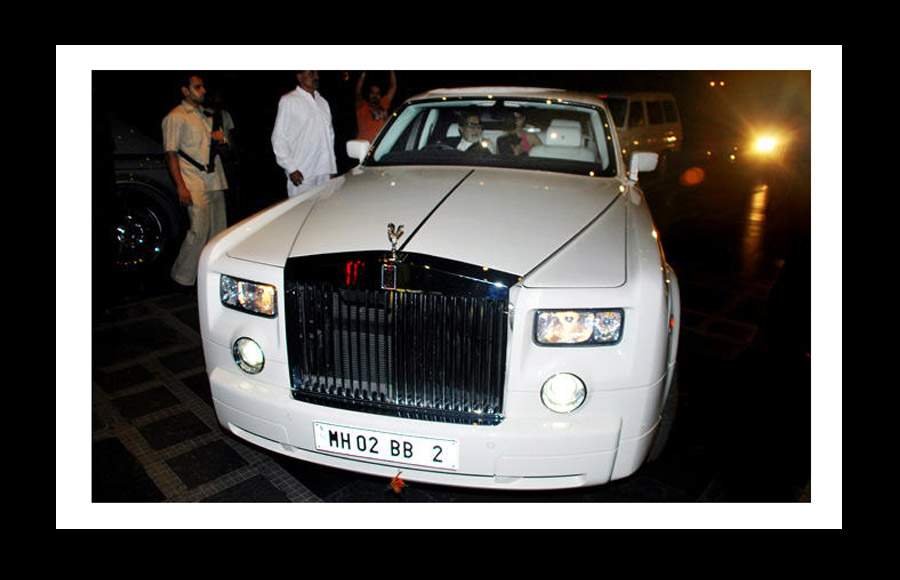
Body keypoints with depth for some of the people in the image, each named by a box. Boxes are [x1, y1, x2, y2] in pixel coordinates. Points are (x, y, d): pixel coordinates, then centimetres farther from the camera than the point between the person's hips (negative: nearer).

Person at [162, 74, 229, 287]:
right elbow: (171, 154, -7)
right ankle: (183, 277, -3)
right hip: (194, 182, -7)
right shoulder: (175, 117, -2)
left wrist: (218, 136, 7)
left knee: (219, 230, 6)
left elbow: (217, 143, 33)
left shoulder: (206, 115, 21)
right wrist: (181, 187, -17)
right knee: (200, 230, -14)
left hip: (214, 180, 8)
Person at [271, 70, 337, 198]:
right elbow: (278, 138, -5)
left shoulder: (323, 102, 18)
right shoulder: (288, 101, -2)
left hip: (325, 173, 6)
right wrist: (291, 168, -12)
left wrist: (332, 167, 14)